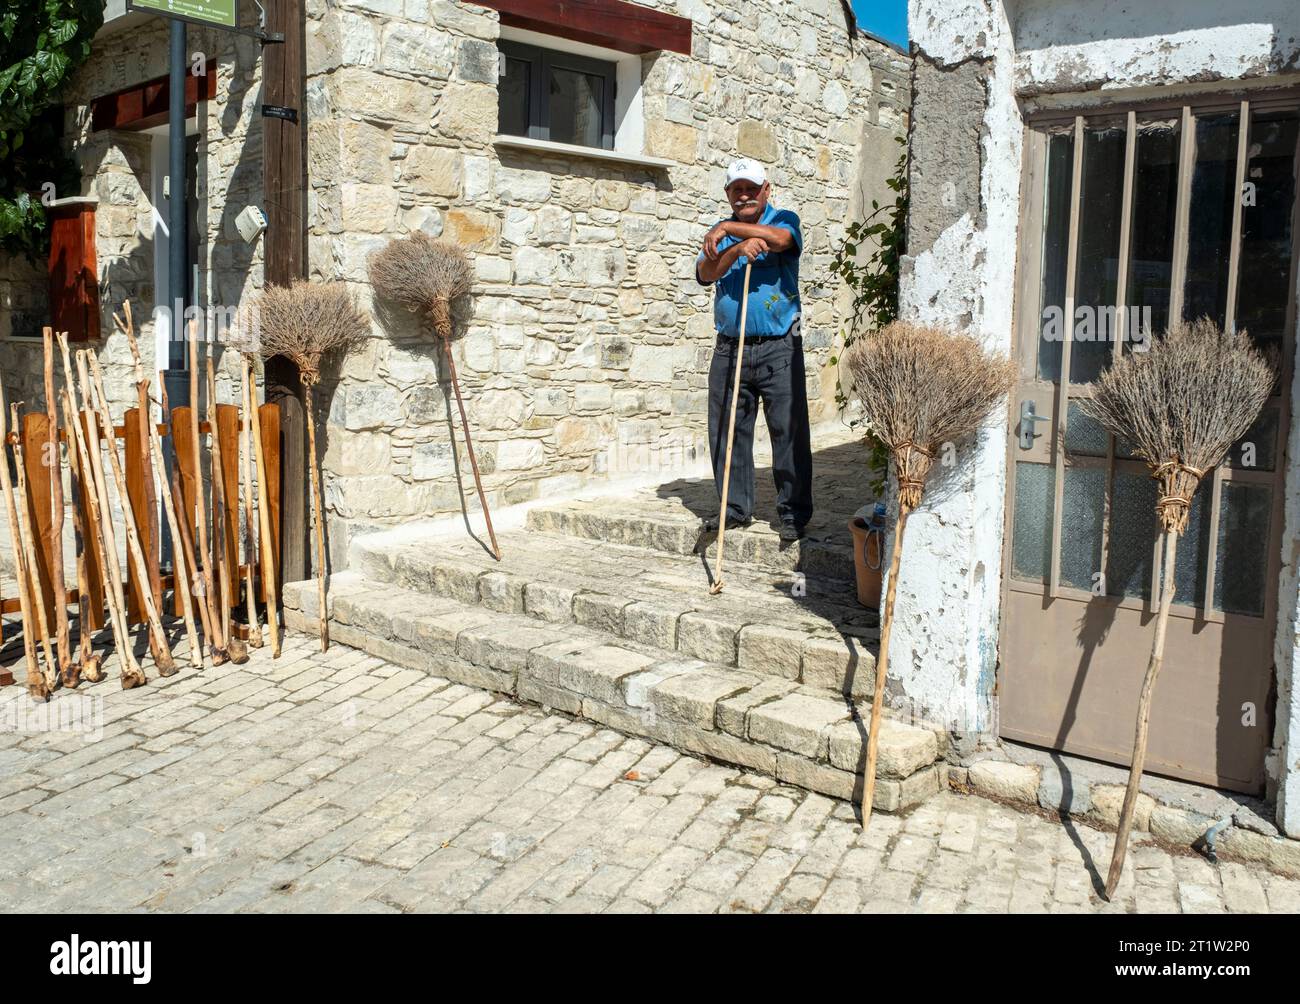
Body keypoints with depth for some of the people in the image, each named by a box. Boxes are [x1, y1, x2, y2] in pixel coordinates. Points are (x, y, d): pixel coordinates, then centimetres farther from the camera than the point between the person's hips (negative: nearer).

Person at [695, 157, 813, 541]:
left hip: (779, 347, -4)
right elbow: (705, 274, -3)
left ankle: (794, 513, 4)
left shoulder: (783, 219, 5)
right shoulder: (721, 233, 16)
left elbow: (780, 239, -21)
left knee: (789, 431, -4)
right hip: (729, 348, 4)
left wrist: (728, 228, -17)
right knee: (727, 432, 6)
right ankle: (735, 507, 17)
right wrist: (737, 249, -20)